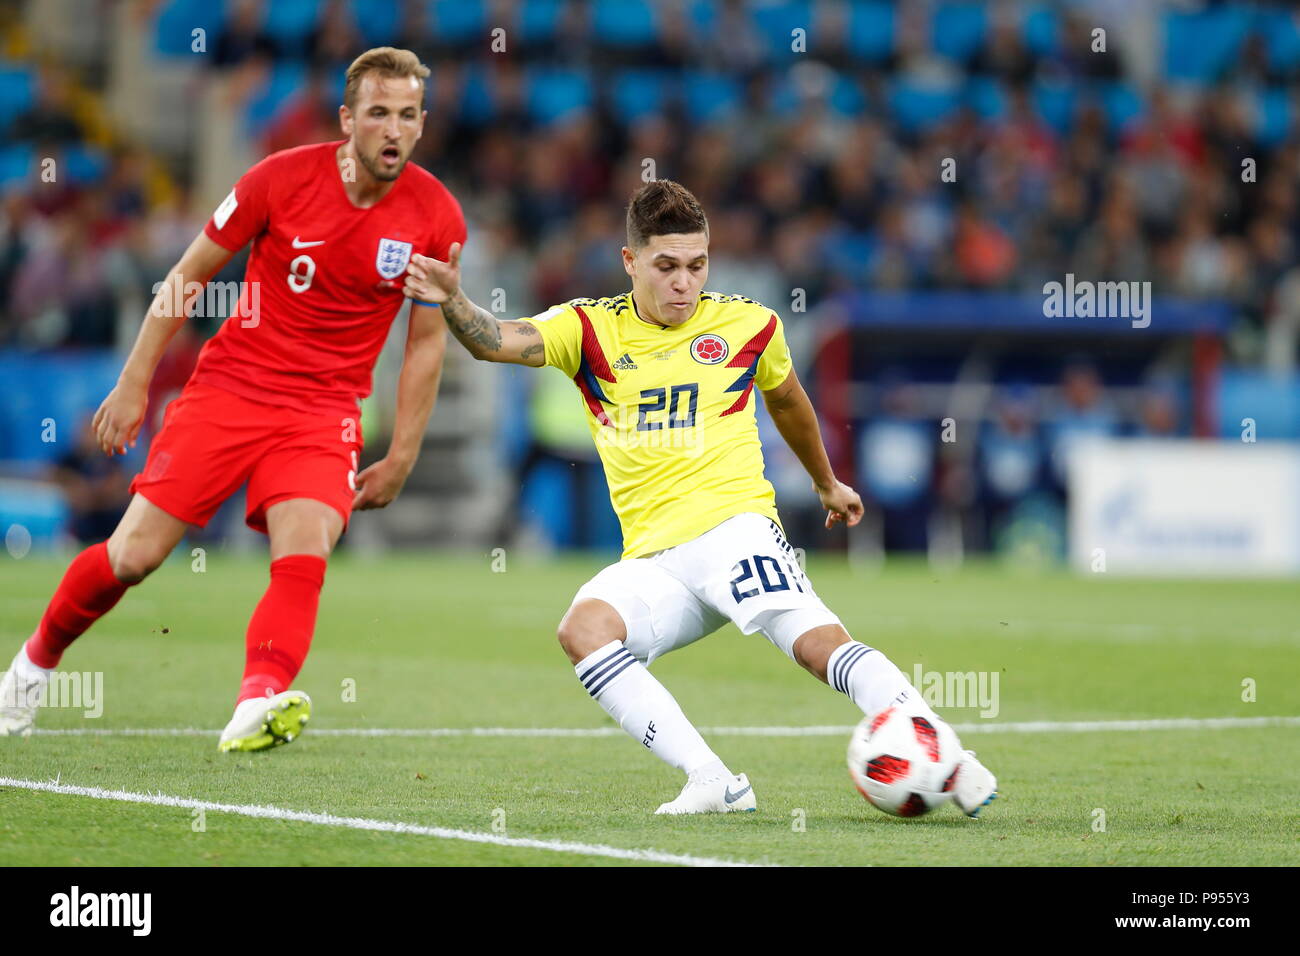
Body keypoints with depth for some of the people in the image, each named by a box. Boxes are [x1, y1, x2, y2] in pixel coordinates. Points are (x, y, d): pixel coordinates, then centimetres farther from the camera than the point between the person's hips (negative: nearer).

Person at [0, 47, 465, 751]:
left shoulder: (435, 216, -5)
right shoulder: (283, 178, -9)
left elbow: (427, 339, 6)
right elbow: (189, 274, 3)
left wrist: (399, 460, 5)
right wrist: (134, 381, 2)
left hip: (324, 415, 1)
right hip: (226, 389, -1)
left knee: (303, 555, -26)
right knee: (132, 555, -2)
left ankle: (257, 705, -39)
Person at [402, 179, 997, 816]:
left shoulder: (748, 325, 8)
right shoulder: (590, 328, 7)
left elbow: (787, 401, 28)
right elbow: (494, 341, -10)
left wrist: (826, 483, 43)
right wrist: (452, 302, -32)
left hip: (733, 527, -1)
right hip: (651, 559, 2)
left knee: (819, 643, -27)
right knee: (582, 630, -29)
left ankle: (948, 759, -27)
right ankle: (712, 781, -33)